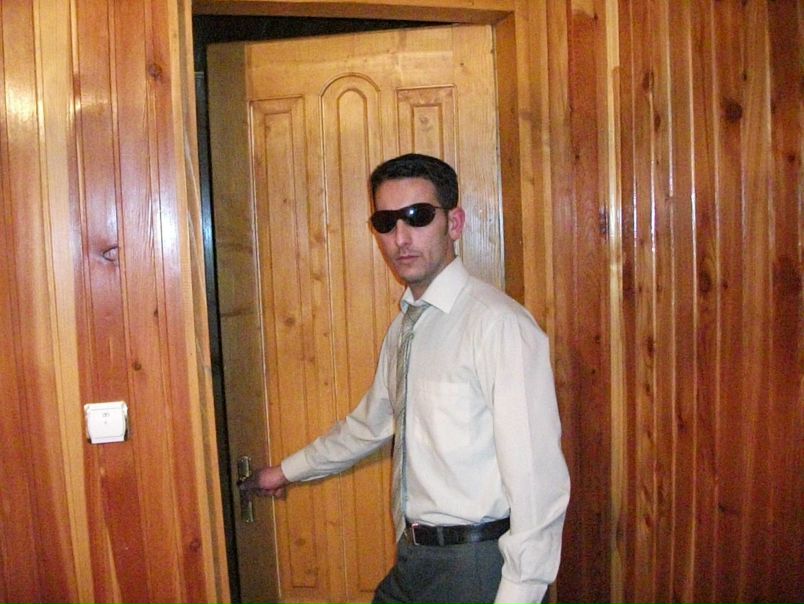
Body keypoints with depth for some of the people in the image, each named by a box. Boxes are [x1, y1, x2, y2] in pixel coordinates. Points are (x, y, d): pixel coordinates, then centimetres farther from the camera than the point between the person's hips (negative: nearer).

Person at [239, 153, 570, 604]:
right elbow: (370, 423, 22)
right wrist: (287, 471, 32)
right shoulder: (404, 325, 8)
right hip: (414, 560, 7)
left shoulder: (500, 324, -19)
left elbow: (538, 477, -20)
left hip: (479, 568, -7)